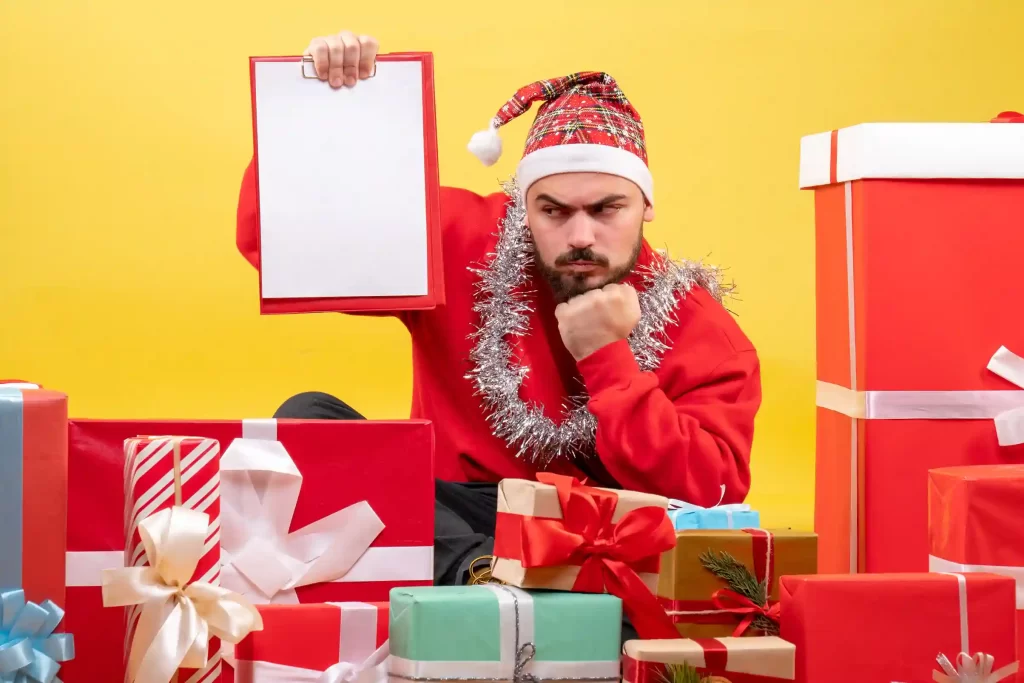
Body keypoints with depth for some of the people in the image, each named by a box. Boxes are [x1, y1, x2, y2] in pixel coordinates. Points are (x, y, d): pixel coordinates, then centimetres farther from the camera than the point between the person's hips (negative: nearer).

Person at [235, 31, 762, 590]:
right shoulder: (459, 241, -2)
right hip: (441, 523, 3)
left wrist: (607, 357, -18)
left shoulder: (703, 332, -5)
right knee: (306, 419, -21)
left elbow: (712, 504, -16)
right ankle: (478, 571, -36)